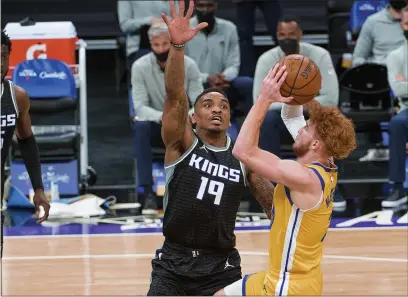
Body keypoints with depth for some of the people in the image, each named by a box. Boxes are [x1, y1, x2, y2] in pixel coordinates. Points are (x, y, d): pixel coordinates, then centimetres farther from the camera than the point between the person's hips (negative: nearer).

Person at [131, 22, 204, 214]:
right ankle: (148, 192, -35)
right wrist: (162, 116, -41)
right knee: (140, 127, -36)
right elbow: (140, 107, -20)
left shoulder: (188, 65, -10)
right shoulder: (140, 67, -13)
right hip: (156, 126, -1)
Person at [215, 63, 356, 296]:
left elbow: (243, 151, -32)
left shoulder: (305, 178, -29)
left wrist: (265, 98, -30)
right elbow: (292, 118, 13)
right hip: (283, 277, 10)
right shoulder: (324, 167, -1)